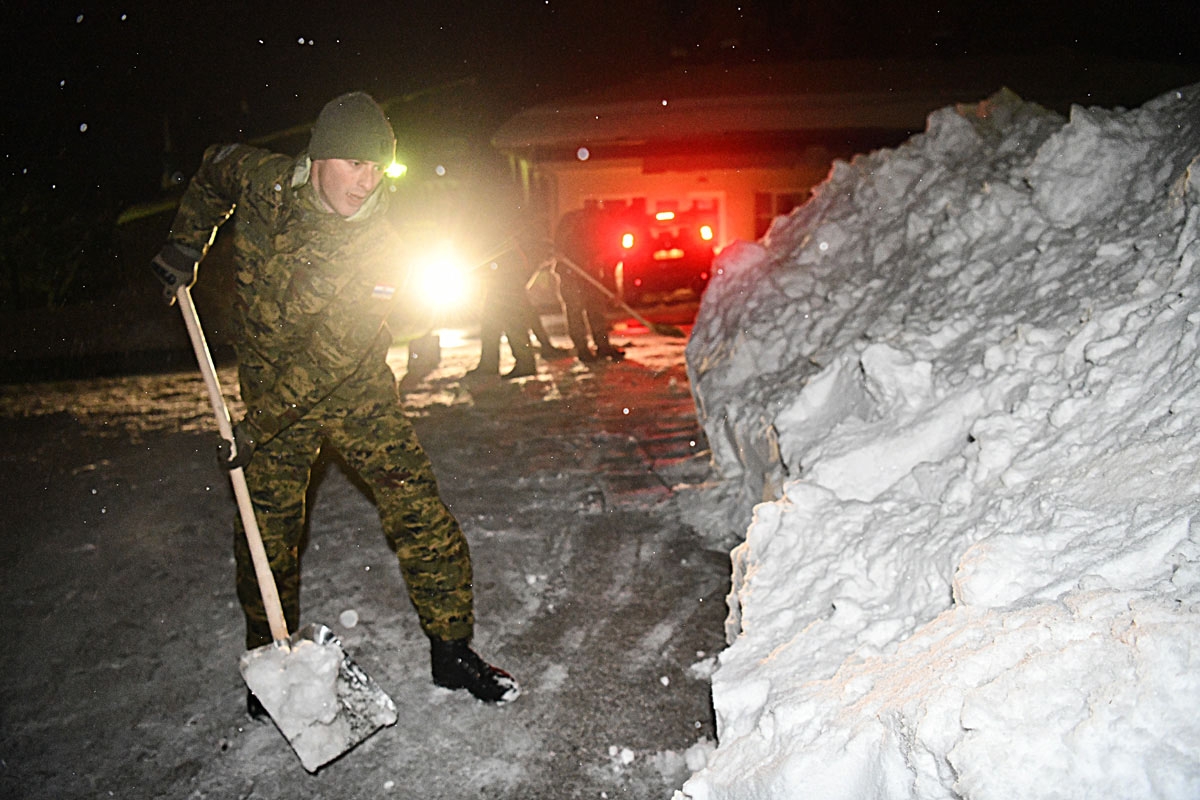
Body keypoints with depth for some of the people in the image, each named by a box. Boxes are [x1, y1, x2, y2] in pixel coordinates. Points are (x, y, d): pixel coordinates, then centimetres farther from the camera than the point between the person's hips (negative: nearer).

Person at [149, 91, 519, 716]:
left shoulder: (378, 249, -22)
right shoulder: (263, 184, -14)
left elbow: (330, 358, -24)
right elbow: (215, 167, 13)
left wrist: (258, 426, -24)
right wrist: (186, 245, 5)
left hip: (356, 390, -2)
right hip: (269, 386, 2)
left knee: (418, 511, -8)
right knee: (268, 528, 5)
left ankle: (451, 649, 7)